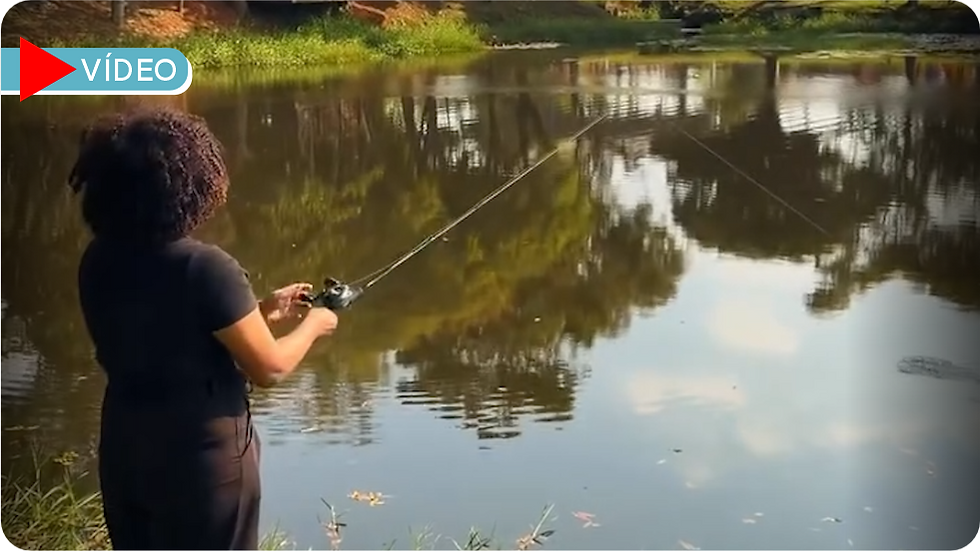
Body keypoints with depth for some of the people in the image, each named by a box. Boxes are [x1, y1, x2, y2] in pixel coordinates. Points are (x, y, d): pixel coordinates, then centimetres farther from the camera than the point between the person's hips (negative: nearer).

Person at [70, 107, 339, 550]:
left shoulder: (97, 263, -2)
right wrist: (312, 325, 5)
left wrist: (262, 312, 13)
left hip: (123, 452, 6)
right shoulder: (206, 268, -23)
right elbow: (268, 369, -14)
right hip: (202, 456, -6)